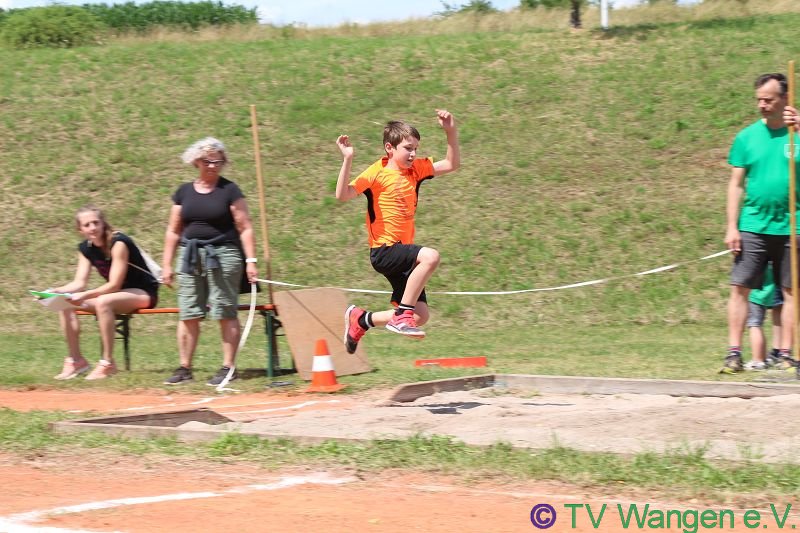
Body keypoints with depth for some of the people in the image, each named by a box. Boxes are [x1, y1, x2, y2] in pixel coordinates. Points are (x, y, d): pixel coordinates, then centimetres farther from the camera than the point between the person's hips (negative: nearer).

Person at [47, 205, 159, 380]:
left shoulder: (118, 243, -21)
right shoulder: (85, 248, 2)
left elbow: (114, 285, -25)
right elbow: (79, 283, -2)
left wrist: (85, 296, -36)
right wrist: (57, 291, -21)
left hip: (143, 293, -8)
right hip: (118, 293, 8)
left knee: (102, 303, -37)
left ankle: (107, 363, -28)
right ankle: (75, 360, -3)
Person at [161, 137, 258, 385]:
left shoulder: (229, 191, 1)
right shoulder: (184, 192, 12)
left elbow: (245, 228, -1)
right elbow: (173, 231, 16)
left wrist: (250, 260, -9)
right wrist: (167, 264, 12)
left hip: (222, 255, -4)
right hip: (191, 255, 4)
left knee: (226, 313, -4)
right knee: (188, 314, 2)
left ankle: (228, 367, 1)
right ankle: (184, 368, 8)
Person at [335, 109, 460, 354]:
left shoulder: (416, 169, 9)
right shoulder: (378, 173, -10)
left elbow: (452, 164, 17)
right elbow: (343, 195, -20)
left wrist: (451, 132, 6)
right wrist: (347, 160, -29)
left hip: (402, 253, 8)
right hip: (384, 250, -8)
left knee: (421, 315, 3)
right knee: (430, 256, -33)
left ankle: (361, 319, 22)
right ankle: (402, 315, -23)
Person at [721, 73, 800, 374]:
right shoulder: (747, 137, 7)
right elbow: (736, 185, 8)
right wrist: (732, 227, 0)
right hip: (753, 226, 1)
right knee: (740, 287, -4)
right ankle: (734, 353, -1)